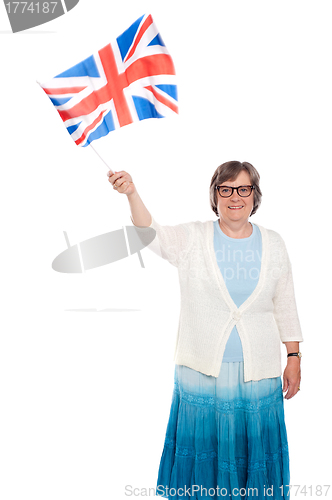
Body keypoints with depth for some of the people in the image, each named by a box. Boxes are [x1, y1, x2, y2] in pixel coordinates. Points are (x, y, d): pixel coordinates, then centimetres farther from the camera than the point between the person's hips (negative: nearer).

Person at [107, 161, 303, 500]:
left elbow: (285, 305, 8)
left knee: (254, 453, 12)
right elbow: (152, 233, -19)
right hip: (202, 371, -1)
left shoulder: (273, 244, 4)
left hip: (259, 372, 2)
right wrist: (132, 194, -37)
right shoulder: (192, 238, -2)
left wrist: (294, 358, 6)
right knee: (203, 448, 11)